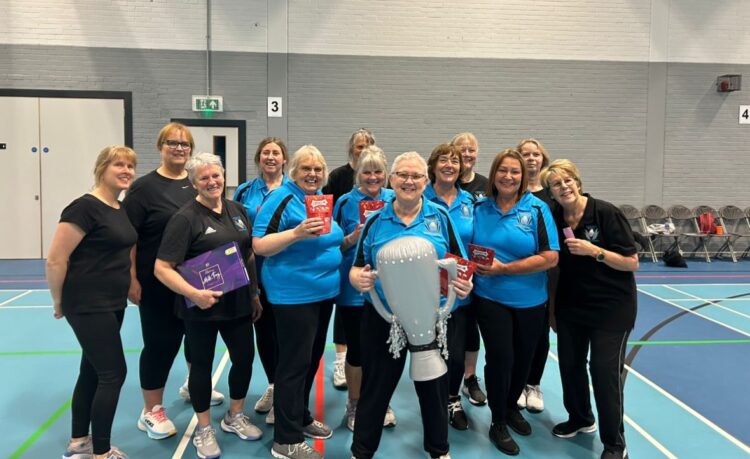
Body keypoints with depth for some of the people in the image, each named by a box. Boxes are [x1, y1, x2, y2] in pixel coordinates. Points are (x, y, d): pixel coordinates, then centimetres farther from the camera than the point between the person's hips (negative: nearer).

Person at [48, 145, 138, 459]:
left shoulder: (122, 210, 10)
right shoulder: (84, 207, -17)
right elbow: (55, 260, -17)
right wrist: (59, 302, -7)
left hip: (113, 304, 9)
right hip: (88, 306, -9)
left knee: (92, 372, 16)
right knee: (114, 373, -5)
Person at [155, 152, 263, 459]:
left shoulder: (236, 210, 5)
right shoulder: (186, 217, -13)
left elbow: (250, 255, 14)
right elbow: (162, 268, -16)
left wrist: (255, 293, 11)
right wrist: (193, 294, -27)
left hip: (238, 303, 6)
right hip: (202, 307, -5)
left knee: (245, 358, 14)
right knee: (202, 365, 10)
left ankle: (234, 417, 38)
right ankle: (204, 430, 29)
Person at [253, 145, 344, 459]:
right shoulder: (282, 199, -12)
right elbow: (259, 246, -18)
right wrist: (297, 233, -29)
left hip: (324, 292, 8)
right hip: (294, 295, -8)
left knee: (312, 359, 18)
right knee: (294, 363, -3)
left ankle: (301, 418, 35)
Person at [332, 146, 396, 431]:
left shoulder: (395, 200, 2)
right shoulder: (345, 202, -5)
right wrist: (353, 238, -20)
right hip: (354, 289, -2)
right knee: (356, 349, 9)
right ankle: (354, 406, 29)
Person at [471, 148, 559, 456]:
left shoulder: (537, 209, -8)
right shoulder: (480, 208, -1)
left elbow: (550, 258, -15)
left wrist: (503, 269, -19)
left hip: (530, 300, 1)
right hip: (490, 298, 0)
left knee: (523, 358, 15)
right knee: (500, 357, -3)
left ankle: (511, 407, 41)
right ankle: (498, 422, 19)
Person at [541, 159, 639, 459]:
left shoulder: (606, 213, -16)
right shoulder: (553, 218, -3)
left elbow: (632, 263, -14)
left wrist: (594, 251, -26)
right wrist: (552, 306, 7)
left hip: (611, 307, -5)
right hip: (570, 305, 5)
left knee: (605, 370, -3)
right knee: (569, 364, 12)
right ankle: (580, 418, 38)